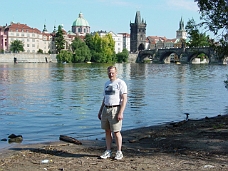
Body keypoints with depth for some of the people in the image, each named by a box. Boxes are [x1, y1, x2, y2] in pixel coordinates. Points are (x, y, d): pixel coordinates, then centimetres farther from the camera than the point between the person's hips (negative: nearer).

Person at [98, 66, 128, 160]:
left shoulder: (120, 83, -7)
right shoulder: (106, 84, 16)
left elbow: (124, 99, -13)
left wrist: (121, 113, -20)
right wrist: (100, 111, 19)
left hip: (115, 109, -7)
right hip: (105, 109, 7)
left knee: (116, 132, -3)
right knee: (107, 131, 8)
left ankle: (119, 152, 7)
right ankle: (108, 151, 16)